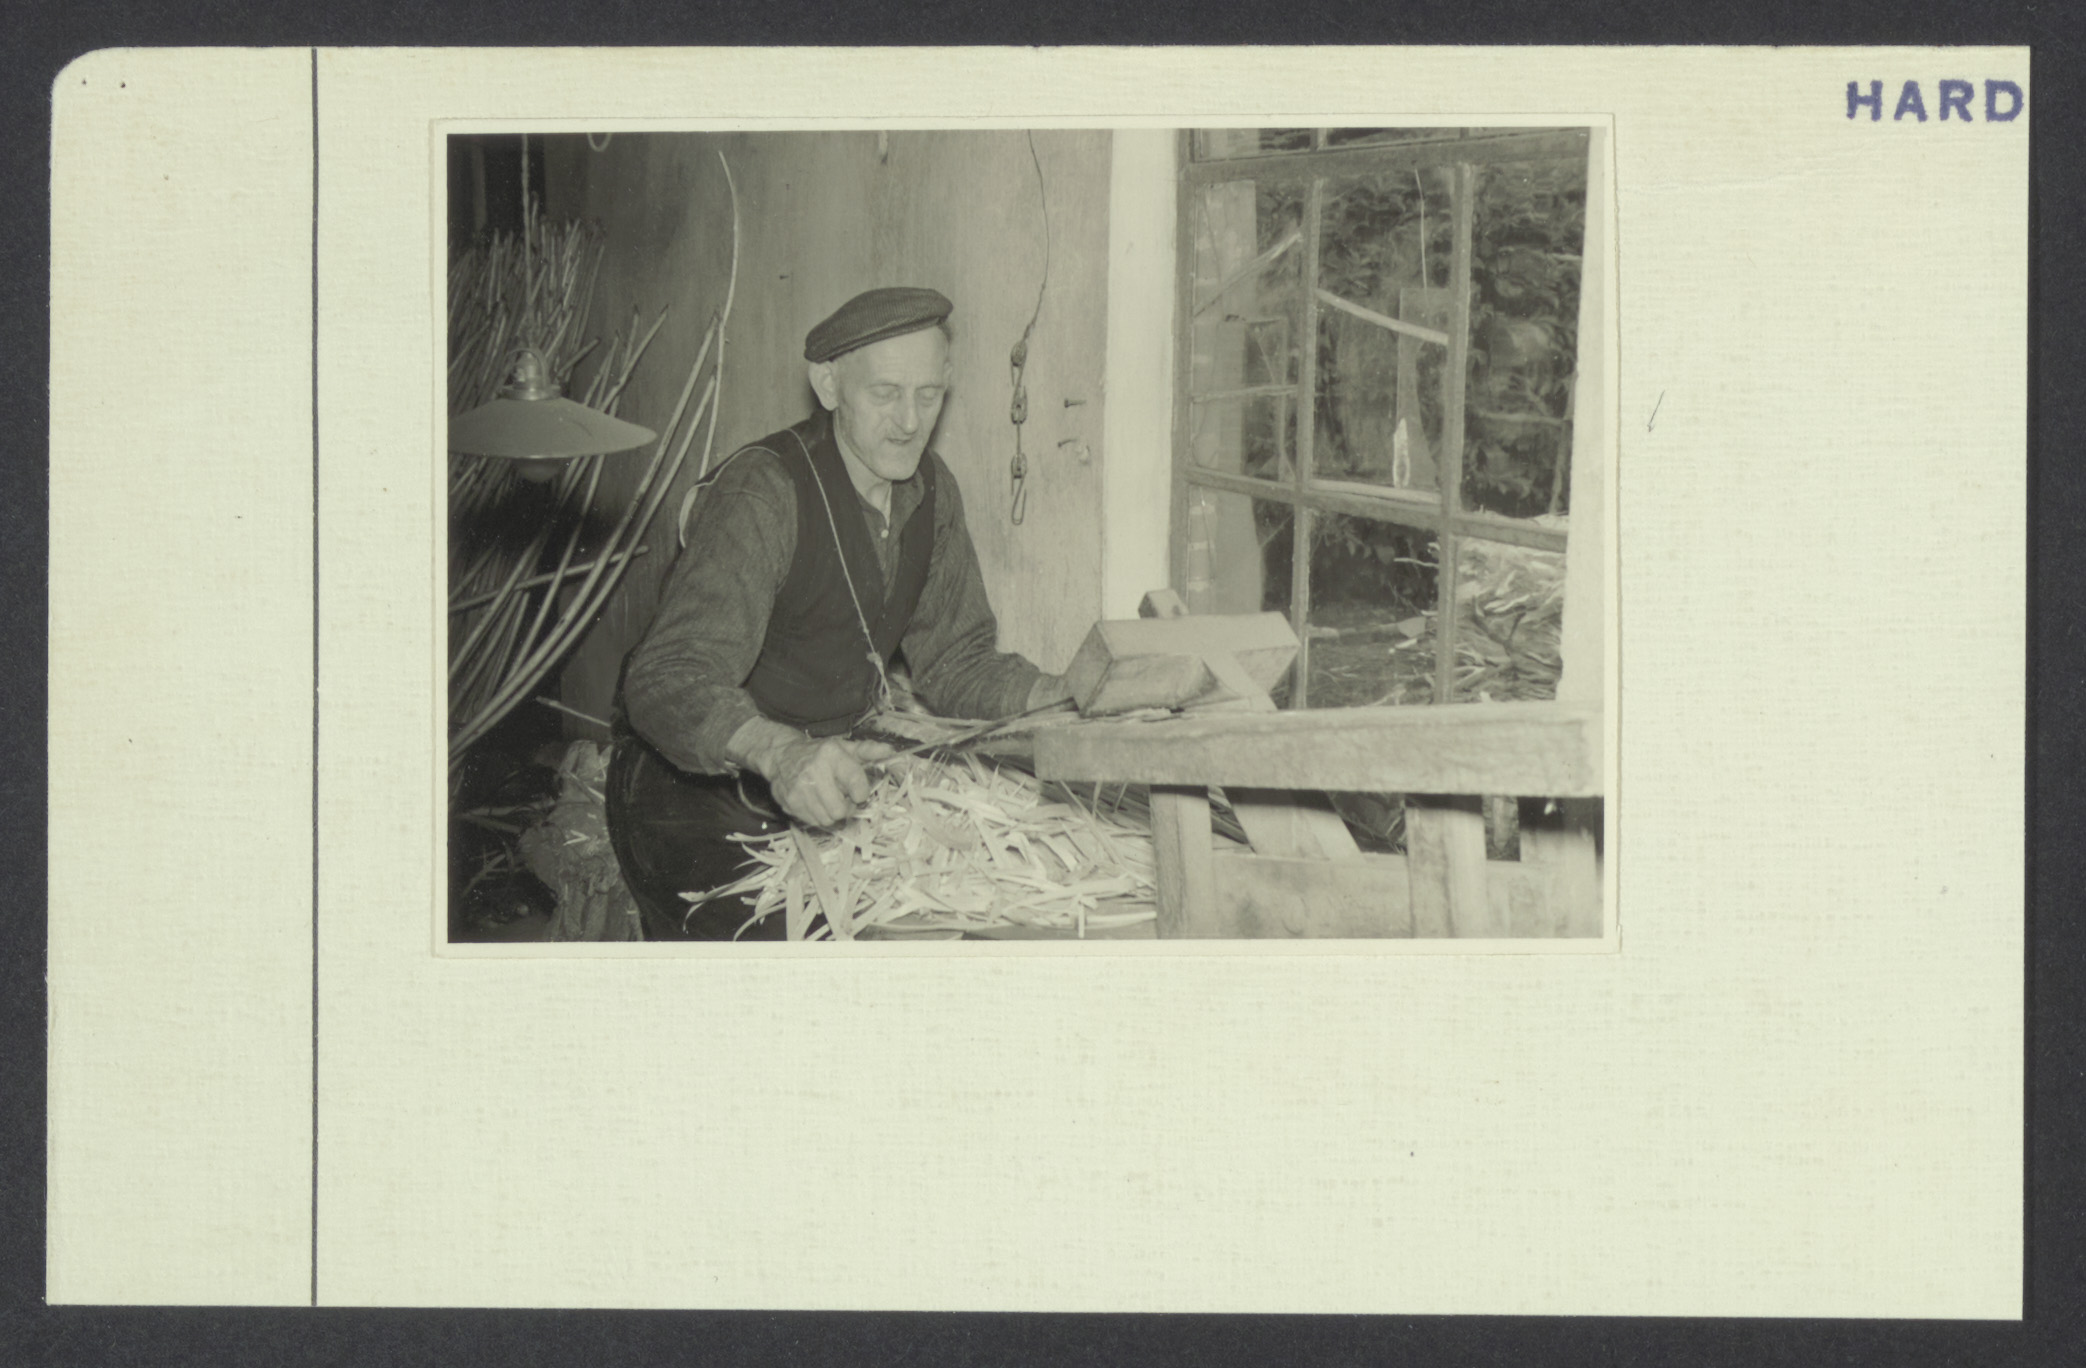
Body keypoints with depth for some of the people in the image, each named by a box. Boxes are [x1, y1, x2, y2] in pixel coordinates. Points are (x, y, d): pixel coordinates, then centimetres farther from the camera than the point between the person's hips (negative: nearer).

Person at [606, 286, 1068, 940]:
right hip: (693, 800, -7)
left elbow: (956, 660, 12)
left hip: (823, 786, 8)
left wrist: (1073, 697, -7)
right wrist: (778, 751, -53)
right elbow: (668, 679, -33)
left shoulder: (929, 487, 4)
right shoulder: (762, 490, -21)